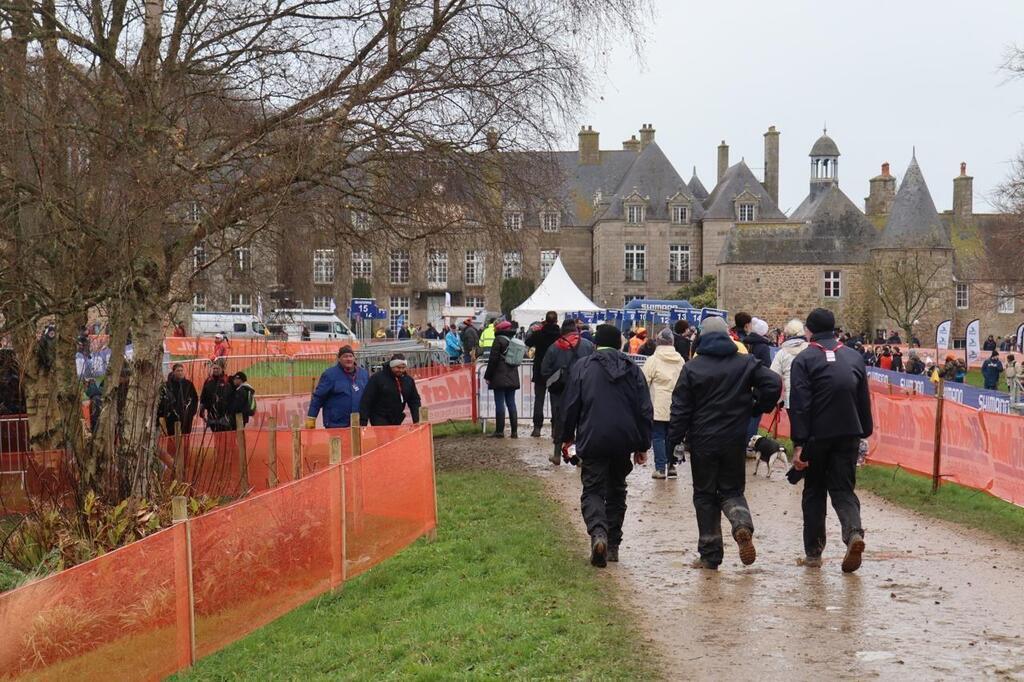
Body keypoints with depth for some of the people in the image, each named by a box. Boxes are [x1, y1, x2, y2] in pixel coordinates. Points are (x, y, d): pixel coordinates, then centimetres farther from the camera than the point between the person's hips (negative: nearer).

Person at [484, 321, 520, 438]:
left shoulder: (498, 340, -10)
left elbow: (493, 359, -12)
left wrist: (487, 376, -6)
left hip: (500, 378, -7)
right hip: (512, 378, 7)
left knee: (500, 404, -4)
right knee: (511, 404, 9)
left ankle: (499, 431, -3)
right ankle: (514, 431, 8)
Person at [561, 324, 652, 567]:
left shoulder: (582, 366, 0)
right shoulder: (632, 369, 7)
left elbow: (571, 406, -1)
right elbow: (645, 410, 5)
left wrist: (567, 437, 11)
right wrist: (642, 446, 10)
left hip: (592, 440, -3)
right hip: (623, 440, 3)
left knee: (592, 490, 2)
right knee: (617, 490, 17)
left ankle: (598, 533, -26)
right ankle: (613, 545, 19)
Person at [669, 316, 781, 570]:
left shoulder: (692, 368, -3)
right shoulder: (746, 363, 1)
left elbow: (681, 408, -5)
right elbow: (773, 383, -9)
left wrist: (675, 440, -1)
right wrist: (756, 409, 4)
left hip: (702, 442, -1)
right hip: (735, 441, 2)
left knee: (705, 495, 8)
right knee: (732, 490, 14)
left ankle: (710, 555, 7)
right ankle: (743, 526, -18)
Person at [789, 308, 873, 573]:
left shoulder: (804, 359, -7)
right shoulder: (854, 358, 8)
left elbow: (799, 405, -14)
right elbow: (864, 402, 11)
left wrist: (798, 444, -15)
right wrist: (864, 433, 18)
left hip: (817, 436, -3)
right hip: (848, 436, 3)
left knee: (814, 491, 11)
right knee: (843, 489, 9)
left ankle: (813, 552, 14)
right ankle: (853, 531, -19)